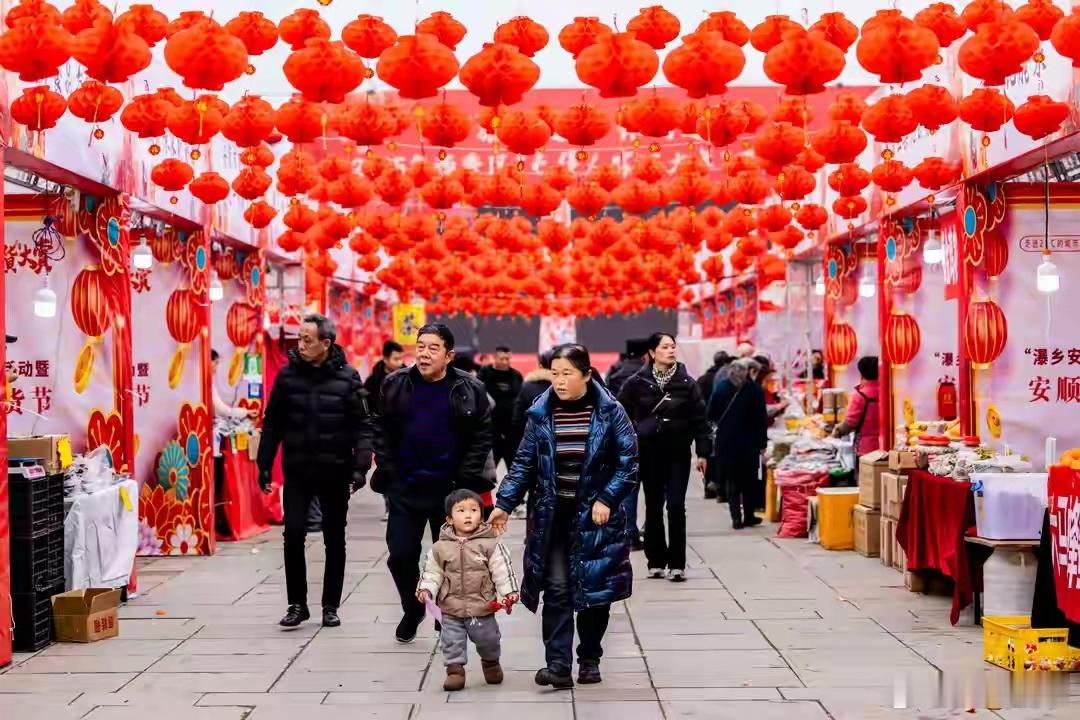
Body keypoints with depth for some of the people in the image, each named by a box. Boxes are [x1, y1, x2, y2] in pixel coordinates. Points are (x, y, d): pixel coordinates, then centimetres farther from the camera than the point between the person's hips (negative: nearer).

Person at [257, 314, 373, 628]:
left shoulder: (347, 377, -4)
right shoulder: (288, 375, 1)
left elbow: (363, 425, -4)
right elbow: (272, 423, 6)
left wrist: (360, 466, -12)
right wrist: (264, 464, 4)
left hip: (334, 472, -1)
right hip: (297, 471, 1)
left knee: (335, 541, 7)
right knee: (293, 535, -5)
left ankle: (330, 606, 19)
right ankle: (297, 604, 8)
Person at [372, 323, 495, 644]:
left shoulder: (469, 390, -5)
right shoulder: (395, 385, 0)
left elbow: (482, 436, -3)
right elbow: (382, 431, 6)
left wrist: (464, 479, -8)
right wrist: (388, 470, -1)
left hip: (450, 488, -2)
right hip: (404, 487, 2)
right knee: (401, 555, 5)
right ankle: (412, 611, 28)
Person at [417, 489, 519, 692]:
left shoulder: (490, 546, -9)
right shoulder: (440, 548, -4)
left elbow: (502, 570, -7)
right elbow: (432, 573, 2)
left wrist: (509, 592, -15)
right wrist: (426, 590, -12)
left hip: (482, 607, 0)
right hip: (451, 609, 0)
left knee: (488, 639, 15)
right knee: (452, 641, 6)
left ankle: (490, 662, 42)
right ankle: (455, 669, 21)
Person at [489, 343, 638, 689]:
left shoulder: (610, 411, -4)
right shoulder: (540, 414, 2)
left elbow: (628, 462, -3)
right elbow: (524, 464, 7)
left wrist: (607, 499, -12)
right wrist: (504, 503, -1)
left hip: (594, 516, -1)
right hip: (552, 516, 1)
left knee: (594, 588, 6)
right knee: (556, 590, -5)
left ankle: (590, 659, 21)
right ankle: (558, 665, -7)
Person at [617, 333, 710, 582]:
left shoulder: (686, 383, 0)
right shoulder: (637, 383, -2)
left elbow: (700, 418, 0)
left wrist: (703, 452, -4)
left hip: (678, 452, -1)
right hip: (649, 452, 1)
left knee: (676, 506, -6)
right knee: (653, 508, 7)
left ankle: (677, 564, -1)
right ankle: (656, 561, 17)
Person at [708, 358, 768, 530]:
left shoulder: (721, 386, 3)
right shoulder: (754, 389, -5)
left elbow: (711, 414, 3)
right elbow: (761, 419, -7)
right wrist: (762, 443, -1)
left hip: (726, 440, 2)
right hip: (748, 441, -2)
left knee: (732, 480, 7)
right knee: (749, 479, 12)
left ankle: (736, 518, 0)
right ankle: (749, 516, 17)